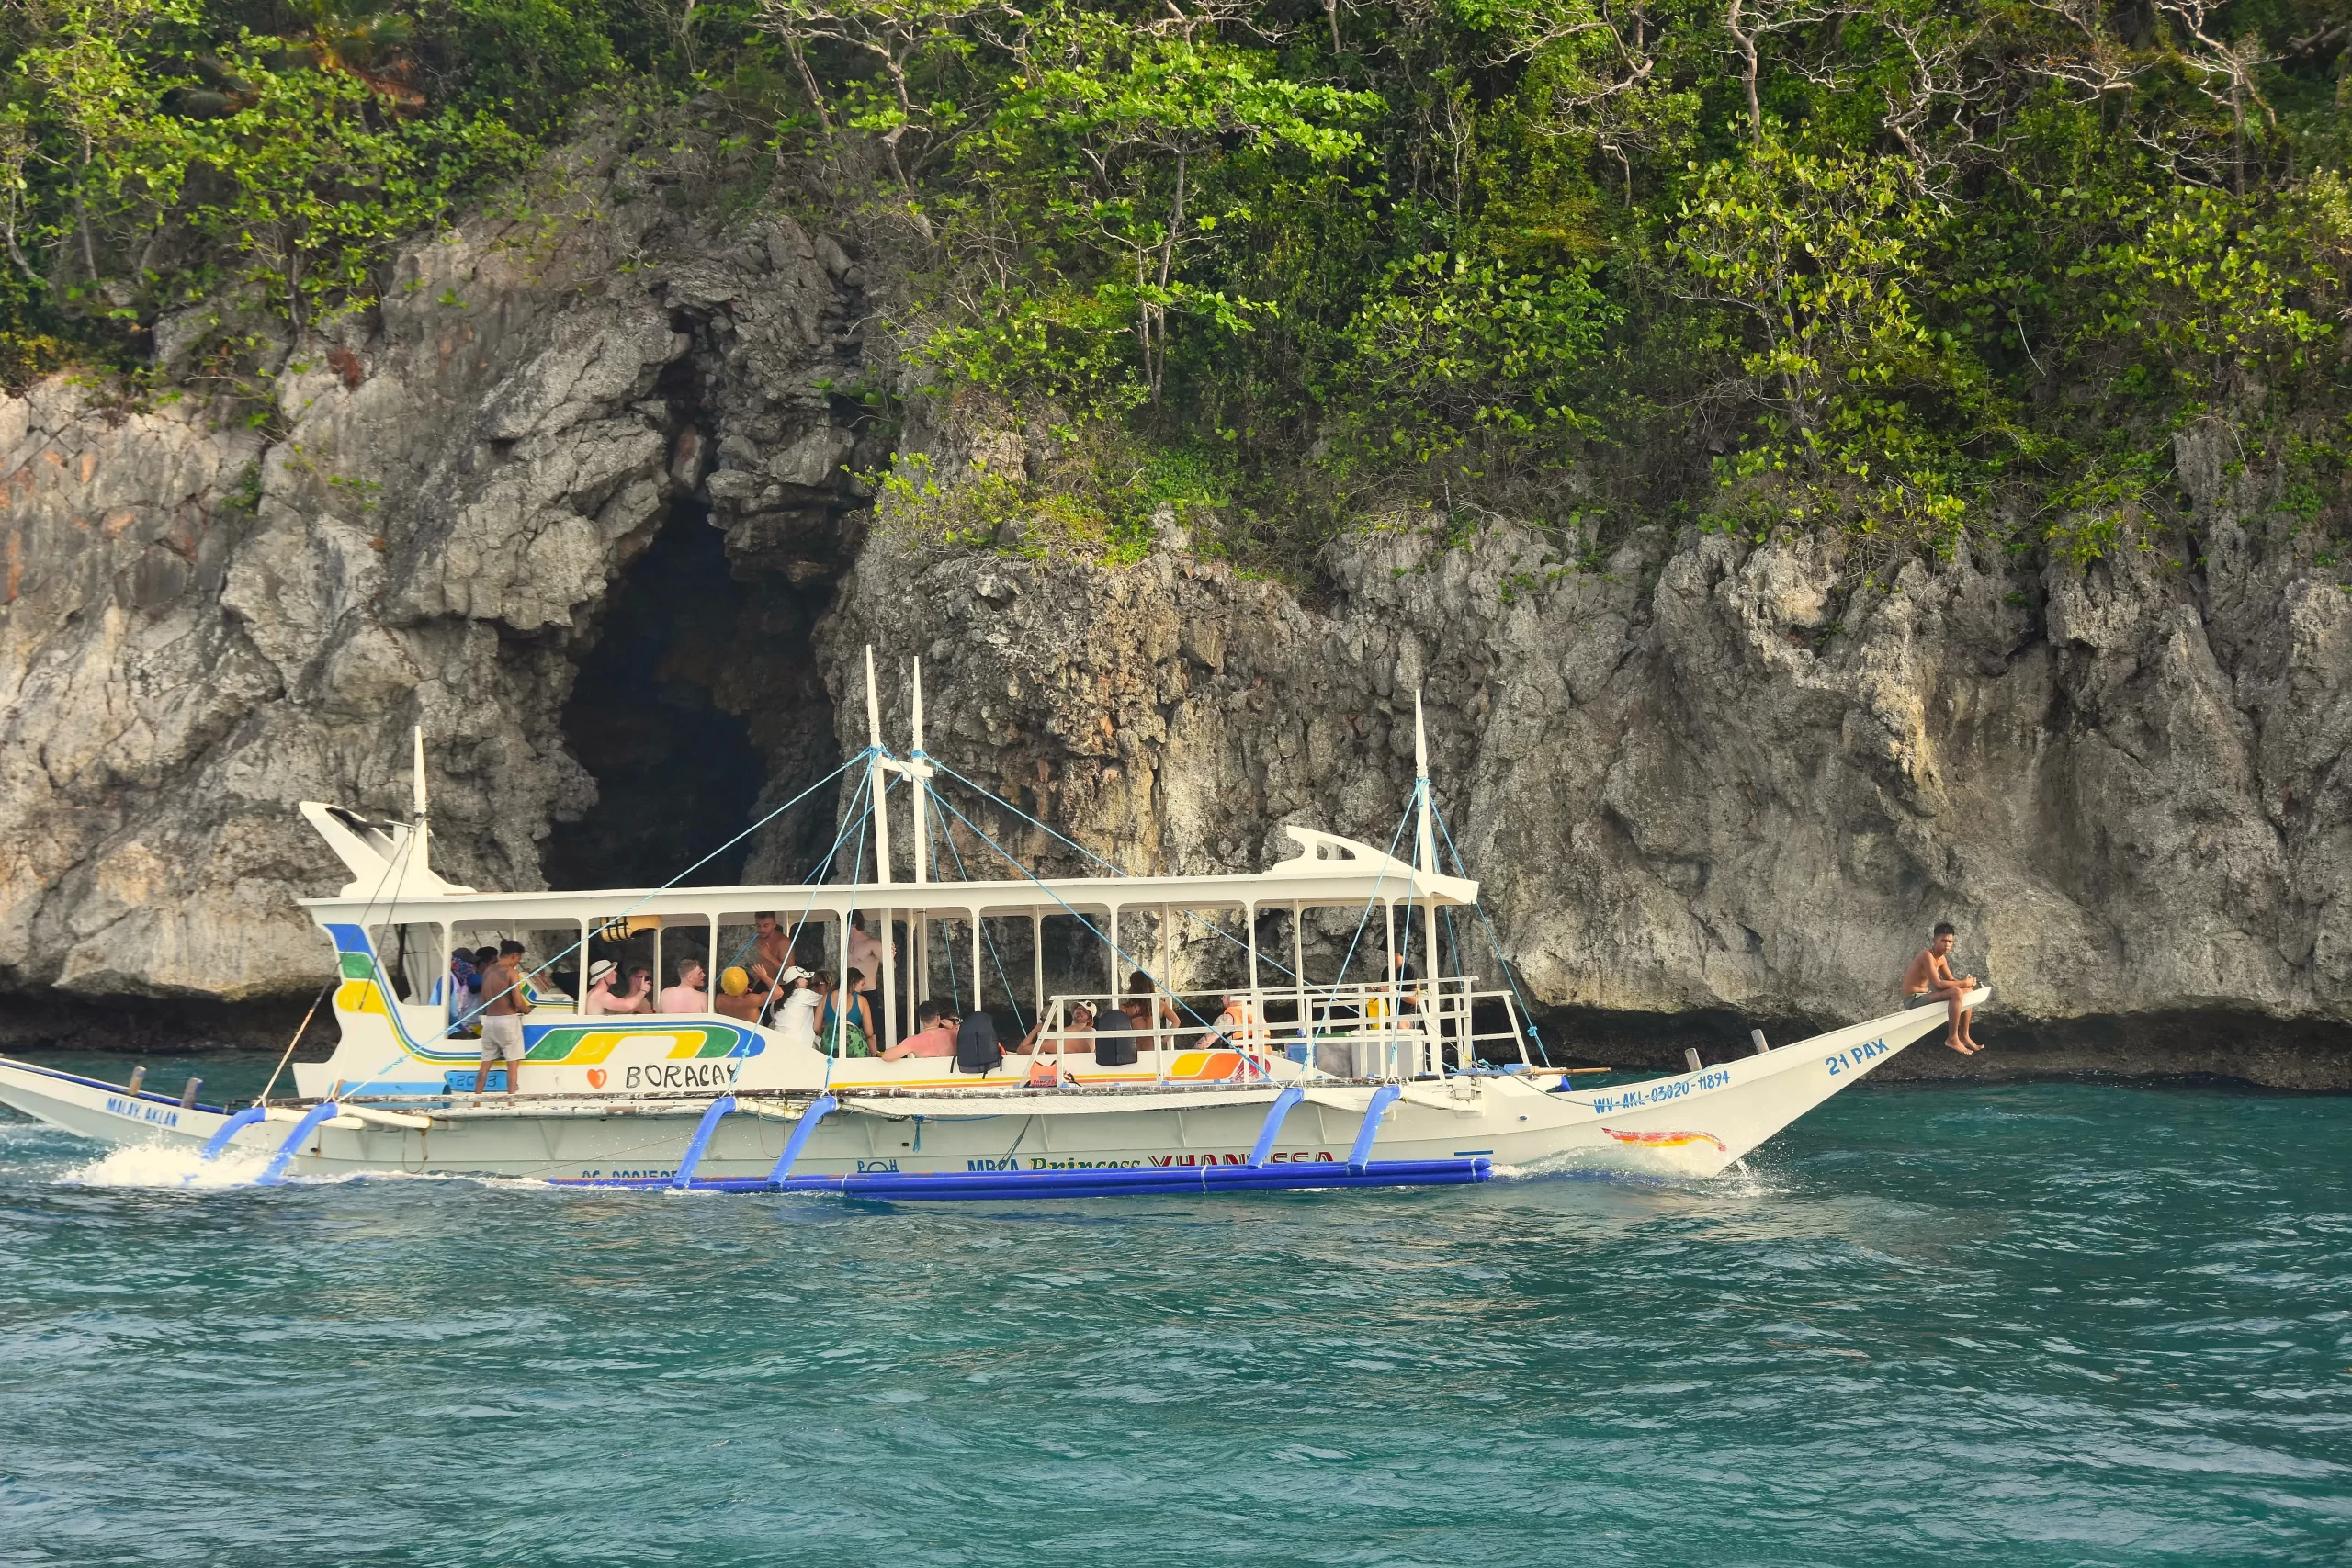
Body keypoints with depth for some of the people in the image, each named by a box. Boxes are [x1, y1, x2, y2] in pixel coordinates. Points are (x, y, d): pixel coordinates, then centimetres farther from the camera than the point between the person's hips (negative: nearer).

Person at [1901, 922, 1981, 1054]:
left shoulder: (1942, 959, 9)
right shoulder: (1927, 956, -21)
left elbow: (1951, 981, 13)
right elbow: (1938, 984, -29)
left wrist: (1966, 982, -10)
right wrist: (1963, 983, -20)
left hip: (1924, 996, 10)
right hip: (1913, 999, -10)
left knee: (1968, 992, 15)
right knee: (1956, 992, -28)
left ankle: (1964, 1036, 17)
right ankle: (1952, 1039, -21)